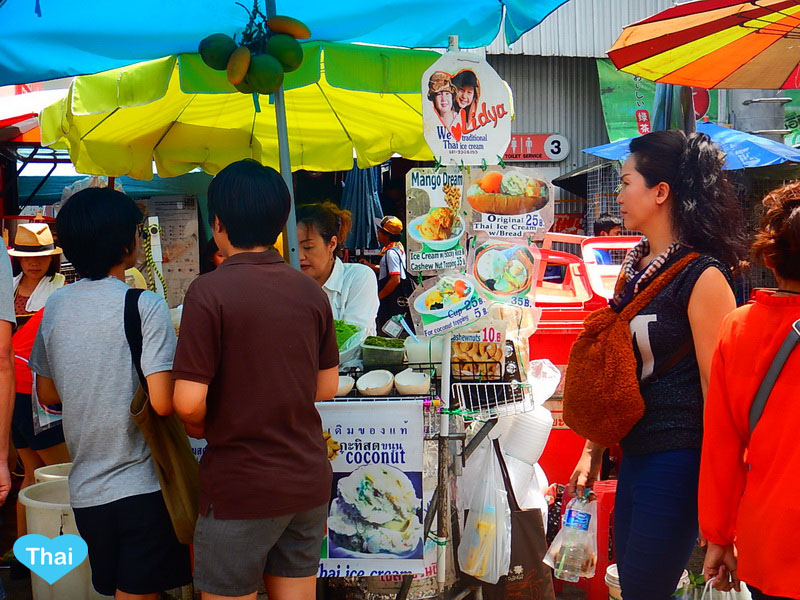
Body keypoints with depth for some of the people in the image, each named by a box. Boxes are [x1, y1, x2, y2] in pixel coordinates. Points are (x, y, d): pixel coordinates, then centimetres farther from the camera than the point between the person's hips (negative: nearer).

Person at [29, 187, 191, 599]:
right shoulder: (146, 307, -15)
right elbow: (162, 403, -21)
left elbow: (48, 395, 13)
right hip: (140, 486, -6)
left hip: (85, 489, 6)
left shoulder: (55, 307, 4)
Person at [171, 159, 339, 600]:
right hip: (309, 480, 6)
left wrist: (202, 427, 2)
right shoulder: (311, 291, 3)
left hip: (241, 485, -5)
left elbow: (188, 402, -18)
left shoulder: (209, 291, -15)